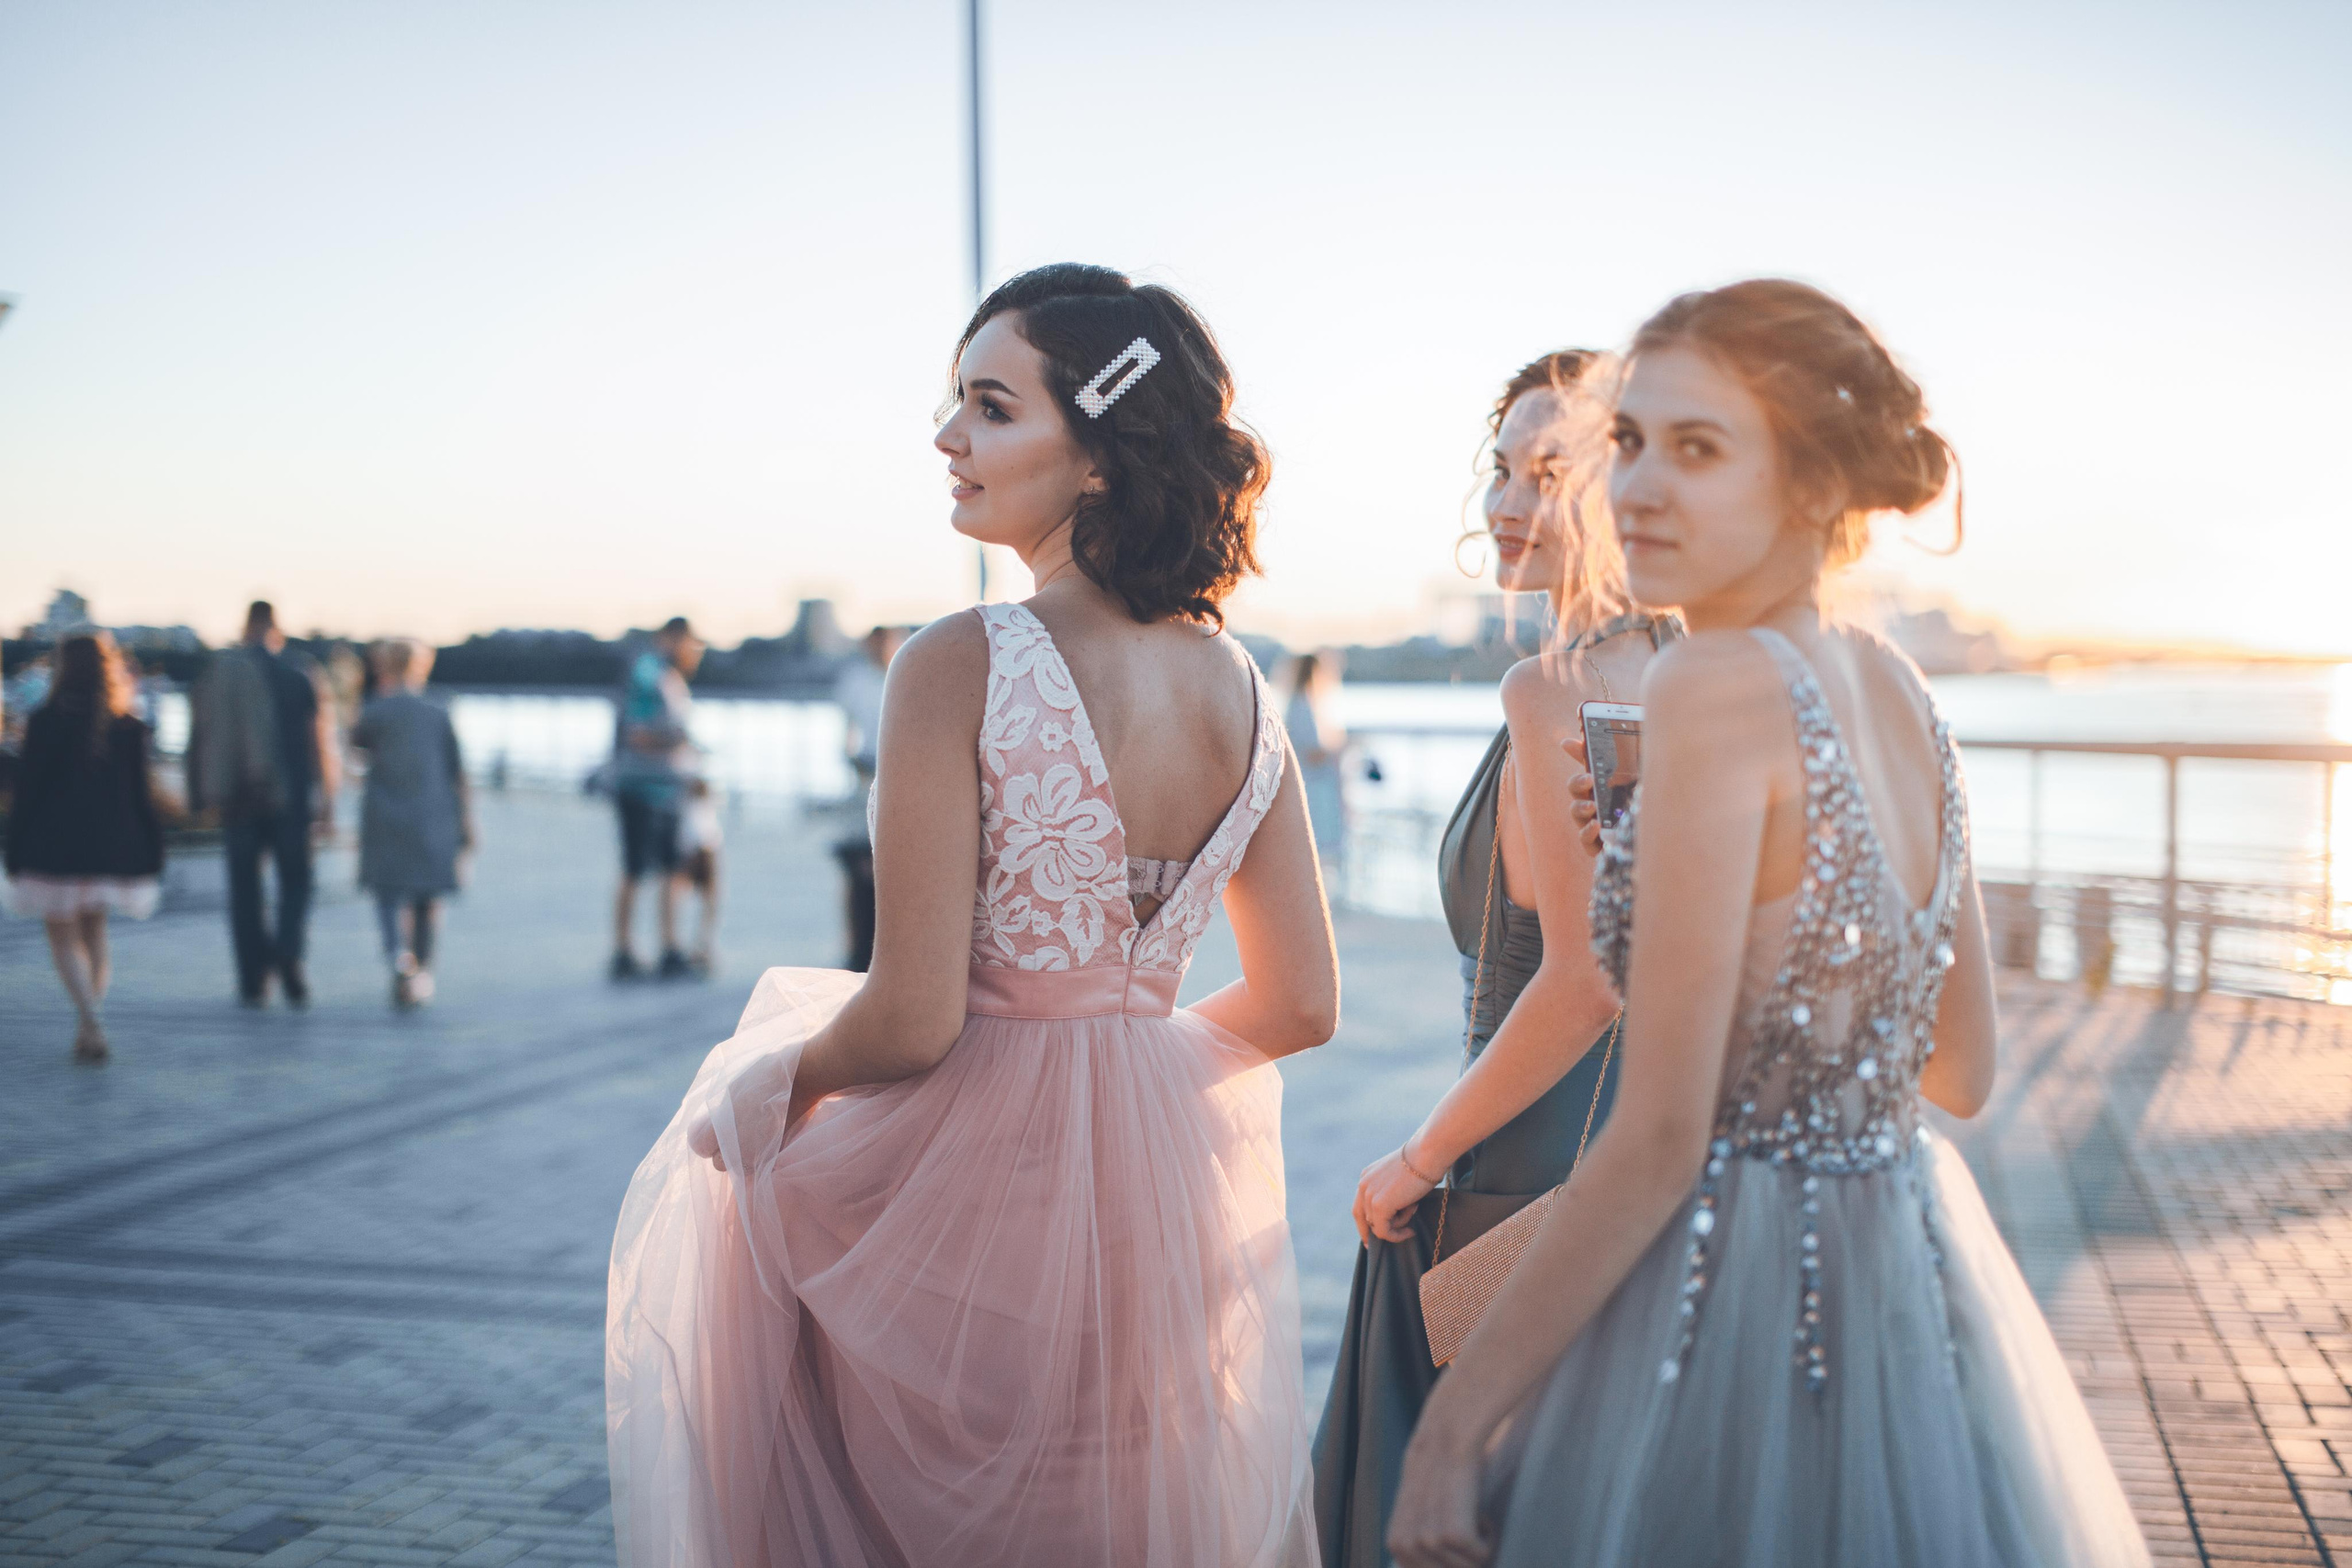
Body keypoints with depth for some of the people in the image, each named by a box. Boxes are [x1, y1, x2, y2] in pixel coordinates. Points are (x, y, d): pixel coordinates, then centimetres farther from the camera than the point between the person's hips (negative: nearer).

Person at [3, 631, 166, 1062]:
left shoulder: (45, 722, -9)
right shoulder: (131, 728, 0)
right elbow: (143, 797, 2)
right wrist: (152, 861, 8)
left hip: (55, 848, -4)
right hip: (112, 849, 4)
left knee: (64, 936, 4)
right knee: (95, 932, 17)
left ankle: (91, 1019, -15)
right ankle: (89, 1030, 16)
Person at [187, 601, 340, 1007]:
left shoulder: (215, 672, 2)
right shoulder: (301, 671, -3)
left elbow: (197, 739, 4)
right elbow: (319, 741, -5)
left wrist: (199, 796, 11)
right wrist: (325, 803, -2)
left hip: (237, 800, 1)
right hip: (290, 798, -1)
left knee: (244, 886, 8)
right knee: (295, 879, 10)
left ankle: (253, 980, 6)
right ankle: (288, 951, -16)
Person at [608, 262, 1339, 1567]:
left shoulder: (959, 669, -19)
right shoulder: (1241, 692, -1)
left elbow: (911, 1022, -19)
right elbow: (1300, 1005, 5)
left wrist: (776, 1076, 0)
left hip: (974, 1194, -6)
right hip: (1172, 1203, 6)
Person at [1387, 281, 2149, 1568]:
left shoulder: (1719, 686, -19)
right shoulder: (1898, 690, 4)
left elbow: (1660, 1141, -20)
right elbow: (1964, 1071, 13)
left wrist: (1453, 1424, -15)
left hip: (1738, 1301, -8)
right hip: (1915, 1279, 8)